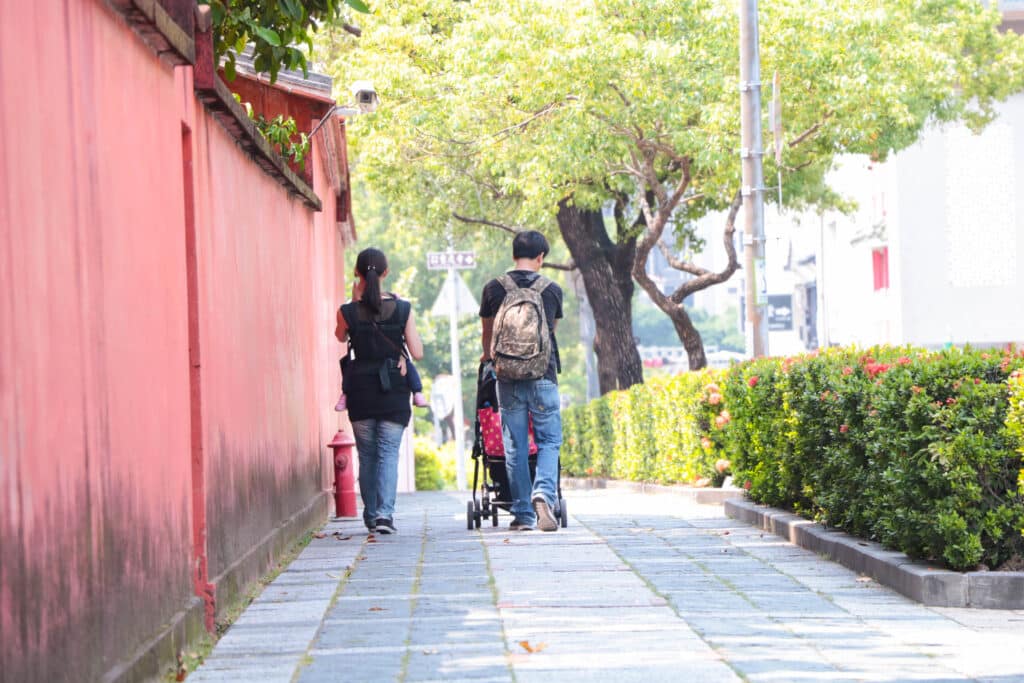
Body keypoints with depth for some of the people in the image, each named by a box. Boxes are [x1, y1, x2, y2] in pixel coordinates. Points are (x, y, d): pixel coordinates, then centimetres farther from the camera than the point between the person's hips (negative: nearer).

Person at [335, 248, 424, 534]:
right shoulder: (402, 309, -8)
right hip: (394, 391, -1)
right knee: (388, 452, 1)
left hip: (361, 391, 1)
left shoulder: (349, 311, -8)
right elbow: (417, 352, -5)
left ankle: (371, 515, 17)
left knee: (367, 455, 13)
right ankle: (384, 512, -16)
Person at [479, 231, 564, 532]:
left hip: (508, 378, 1)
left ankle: (522, 514, 8)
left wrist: (488, 357, 37)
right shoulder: (552, 290, 2)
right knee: (549, 441, 6)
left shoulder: (494, 288, 2)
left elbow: (487, 334, 16)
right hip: (543, 376, -1)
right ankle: (544, 493, -18)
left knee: (515, 448, 6)